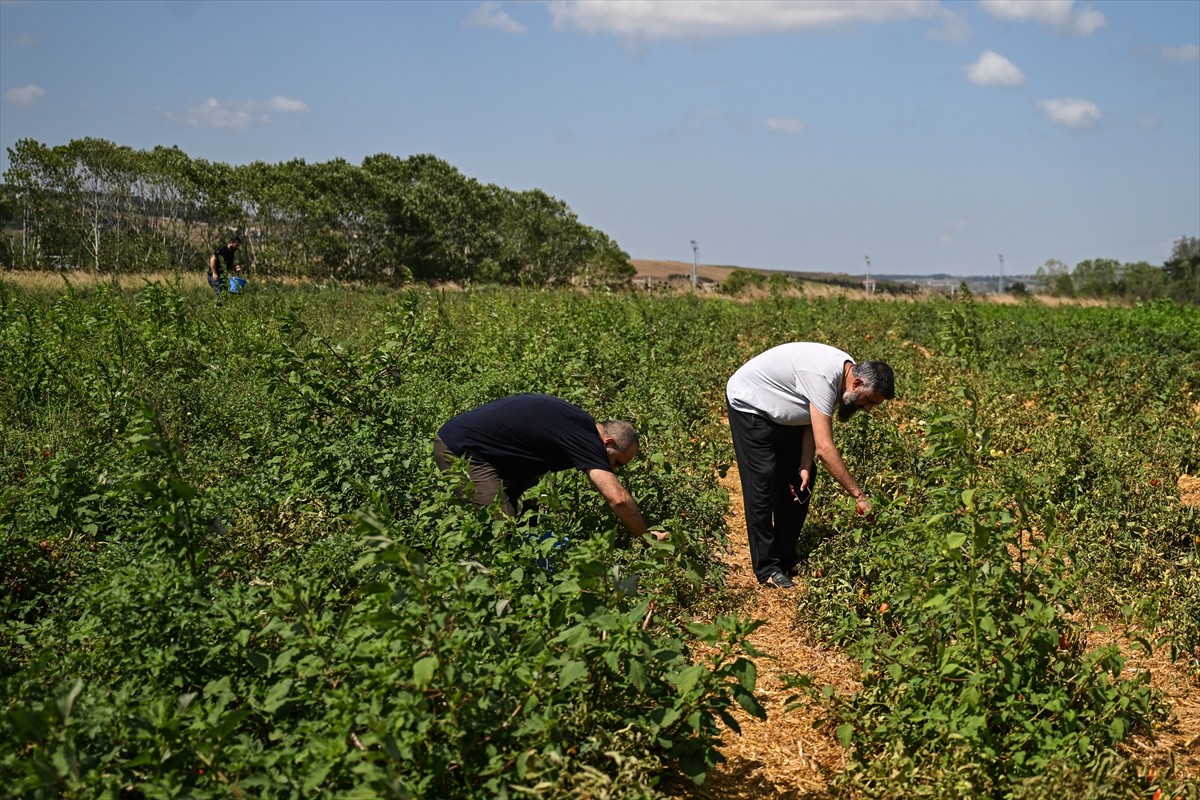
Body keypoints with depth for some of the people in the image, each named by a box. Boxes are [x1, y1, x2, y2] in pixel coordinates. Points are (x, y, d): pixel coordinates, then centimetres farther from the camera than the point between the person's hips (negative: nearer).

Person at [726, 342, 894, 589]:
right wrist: (860, 496, -39)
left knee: (799, 481, 7)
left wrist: (805, 466, -16)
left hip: (782, 413, 9)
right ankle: (767, 569, -4)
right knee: (763, 482, -11)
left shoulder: (846, 372, -11)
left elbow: (813, 422, -4)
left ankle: (786, 560, 15)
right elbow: (825, 448, -41)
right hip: (749, 404, -9)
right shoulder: (823, 377, -39)